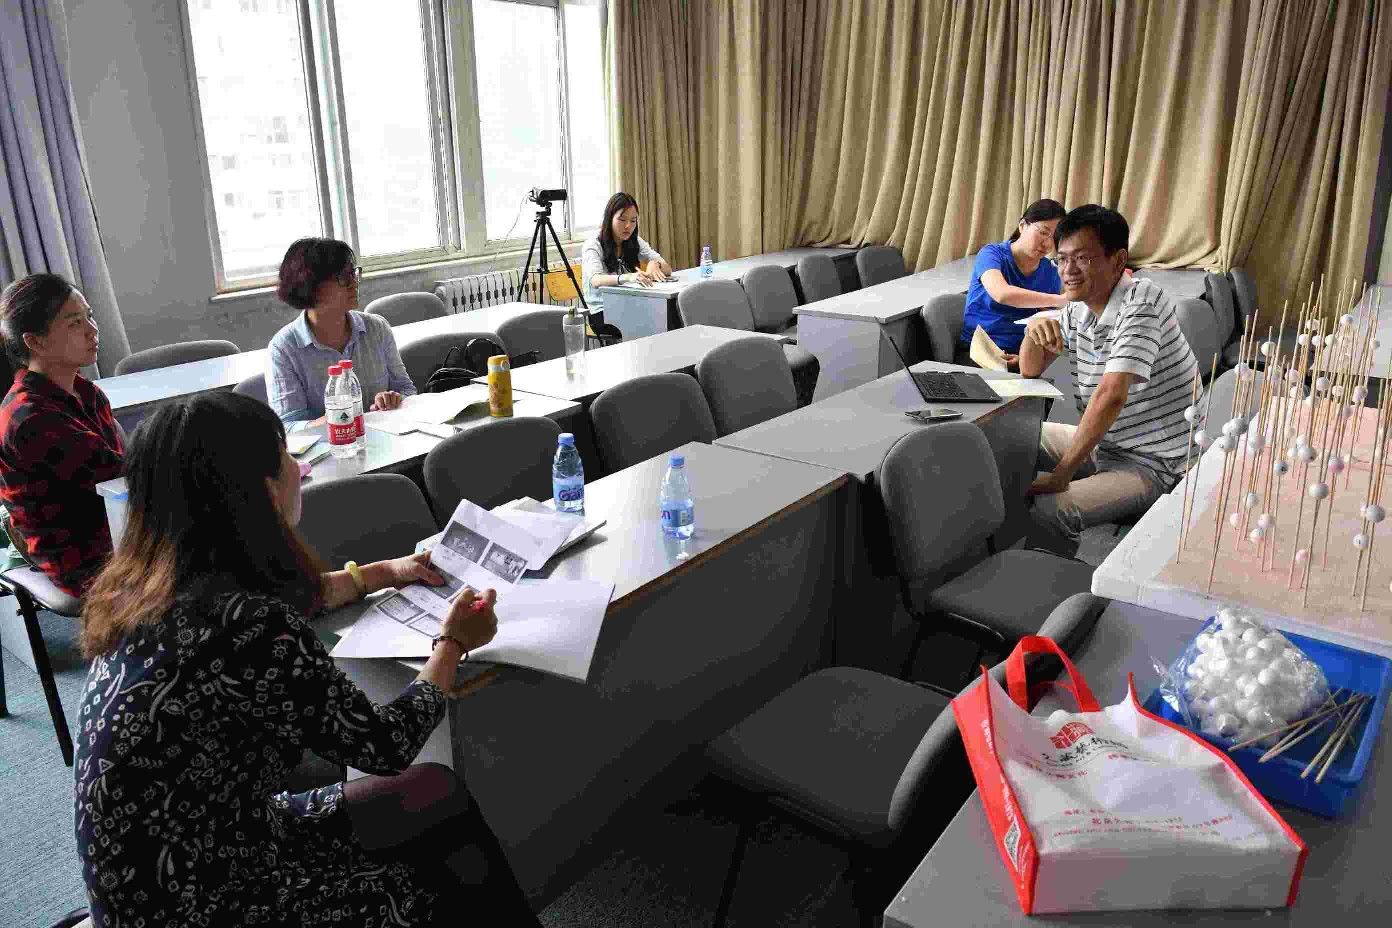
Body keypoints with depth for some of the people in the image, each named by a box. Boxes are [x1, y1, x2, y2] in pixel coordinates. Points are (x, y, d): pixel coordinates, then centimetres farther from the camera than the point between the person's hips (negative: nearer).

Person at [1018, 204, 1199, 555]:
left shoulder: (1140, 304, -23)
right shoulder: (1078, 309, 4)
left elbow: (1111, 395, -32)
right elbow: (1030, 371, 13)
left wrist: (1061, 474, -30)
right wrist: (1034, 330, -11)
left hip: (1150, 463, -9)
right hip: (1102, 442, 9)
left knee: (1051, 510, -32)